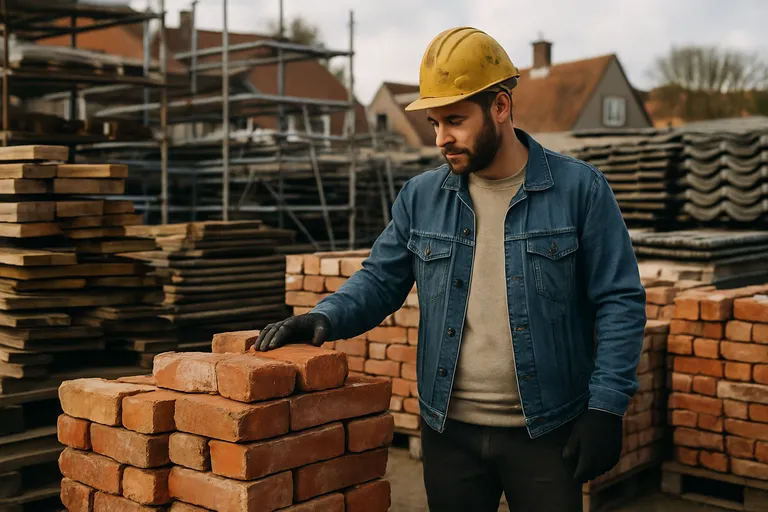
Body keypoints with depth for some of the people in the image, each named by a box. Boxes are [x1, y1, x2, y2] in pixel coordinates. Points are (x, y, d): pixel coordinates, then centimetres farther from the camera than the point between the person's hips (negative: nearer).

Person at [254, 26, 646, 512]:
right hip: (449, 431, 3)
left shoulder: (580, 189, -7)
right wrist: (325, 317, -14)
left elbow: (620, 302, -6)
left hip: (545, 432, -3)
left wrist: (606, 407, -12)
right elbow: (380, 281, 6)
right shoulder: (421, 196, 3)